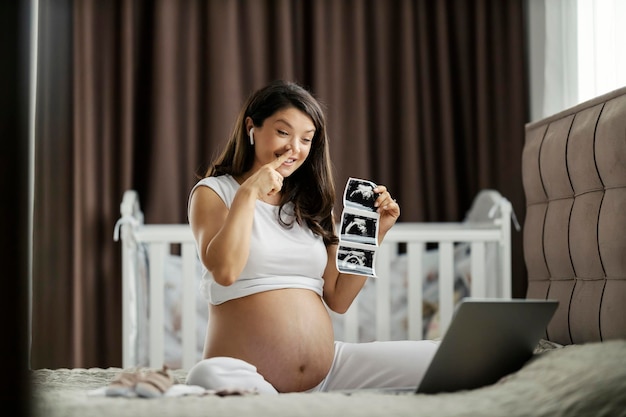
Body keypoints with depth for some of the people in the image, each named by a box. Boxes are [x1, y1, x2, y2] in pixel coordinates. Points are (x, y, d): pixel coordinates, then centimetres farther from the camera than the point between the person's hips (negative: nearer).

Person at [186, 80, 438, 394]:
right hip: (247, 374, -4)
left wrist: (374, 233, 6)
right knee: (210, 378, -41)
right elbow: (225, 270, -15)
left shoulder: (312, 204, 16)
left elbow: (339, 299, 13)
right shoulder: (213, 192, 5)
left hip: (327, 369, 5)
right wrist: (248, 192, -10)